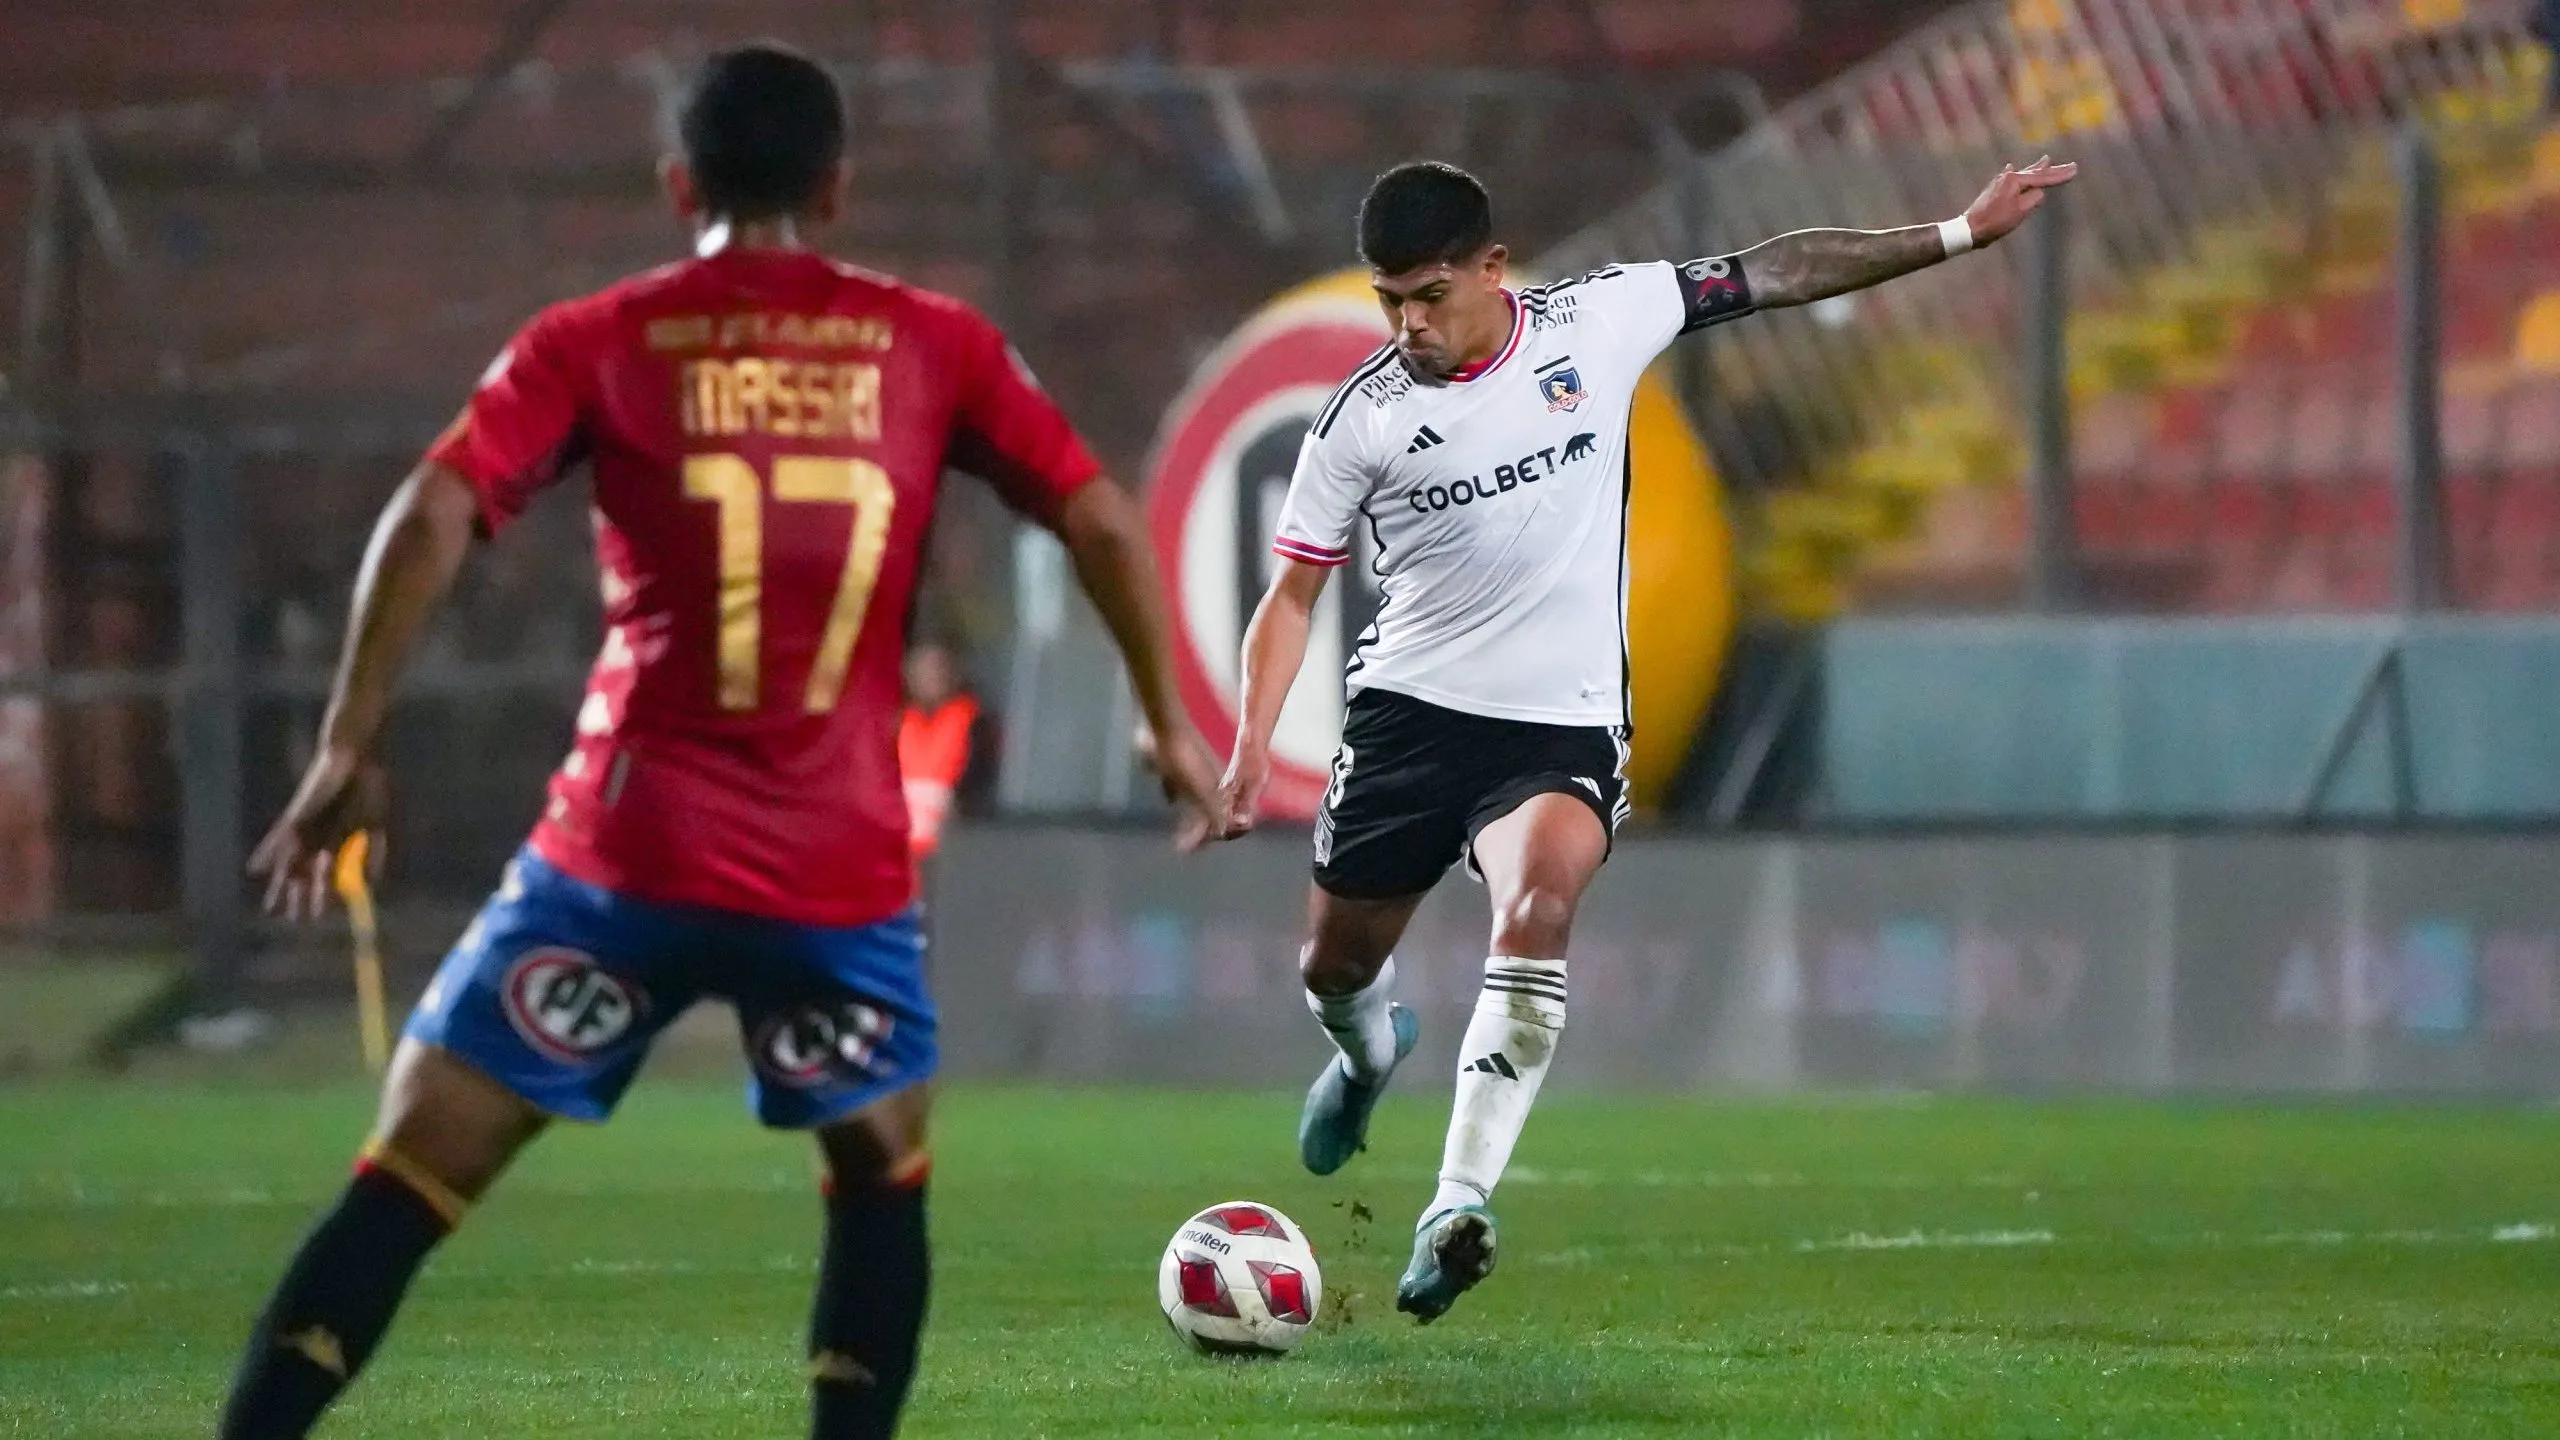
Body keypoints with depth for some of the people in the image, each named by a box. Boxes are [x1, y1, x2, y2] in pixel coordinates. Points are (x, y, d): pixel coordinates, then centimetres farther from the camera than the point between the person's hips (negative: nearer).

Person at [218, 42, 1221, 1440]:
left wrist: (346, 750, -5)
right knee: (881, 1179, 23)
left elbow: (432, 516, -8)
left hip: (630, 851, -1)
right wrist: (1170, 726, 16)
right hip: (840, 869, 1)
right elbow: (1099, 520, 4)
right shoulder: (932, 346, 8)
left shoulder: (594, 343, 4)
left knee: (411, 1176, 2)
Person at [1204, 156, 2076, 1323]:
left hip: (1562, 724, -2)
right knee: (1335, 965, 11)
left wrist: (1961, 233, 3)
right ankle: (1369, 1051, 51)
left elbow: (1774, 274, 4)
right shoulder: (1364, 416, -4)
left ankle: (1458, 1205, -34)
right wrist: (1251, 744, -9)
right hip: (1410, 708, 2)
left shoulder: (1598, 323, -4)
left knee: (1538, 911, -30)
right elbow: (1293, 592, 4)